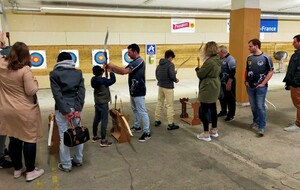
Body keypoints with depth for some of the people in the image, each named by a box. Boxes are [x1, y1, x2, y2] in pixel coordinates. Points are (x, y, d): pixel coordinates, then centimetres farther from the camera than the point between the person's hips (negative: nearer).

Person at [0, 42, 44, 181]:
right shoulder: (25, 70, -18)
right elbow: (31, 91, -19)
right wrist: (34, 81, -1)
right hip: (25, 111, -6)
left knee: (14, 140, 16)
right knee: (29, 140, 6)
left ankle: (17, 169, 32)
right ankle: (31, 172, 15)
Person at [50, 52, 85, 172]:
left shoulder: (54, 74, -3)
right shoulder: (78, 73, 5)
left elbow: (57, 94, -11)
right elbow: (82, 91, -3)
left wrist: (66, 111, -12)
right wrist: (78, 109, -7)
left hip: (61, 109, -3)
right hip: (75, 107, 3)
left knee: (63, 136, 4)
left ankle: (66, 165, 14)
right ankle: (78, 160, 26)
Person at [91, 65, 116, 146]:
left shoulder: (93, 80, 0)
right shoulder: (103, 80, -20)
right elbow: (113, 80, -16)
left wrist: (104, 69, 10)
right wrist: (111, 71, -6)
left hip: (97, 102, 8)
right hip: (103, 103, -8)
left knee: (96, 119, 16)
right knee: (104, 120, -5)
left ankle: (95, 137, 27)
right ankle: (103, 141, -4)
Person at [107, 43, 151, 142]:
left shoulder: (139, 61, -18)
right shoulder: (134, 62, 14)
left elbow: (124, 71, -25)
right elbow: (123, 72, 11)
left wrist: (113, 66, -14)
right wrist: (111, 69, -1)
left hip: (139, 92, -10)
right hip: (133, 91, 10)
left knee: (142, 112, -6)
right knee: (135, 110, 20)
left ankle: (147, 133, 1)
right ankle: (137, 127, 35)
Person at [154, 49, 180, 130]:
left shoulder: (159, 65, 9)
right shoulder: (170, 64, -14)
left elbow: (156, 75, 13)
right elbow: (172, 76, -22)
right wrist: (176, 80, -3)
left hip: (160, 86, 7)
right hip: (168, 87, -7)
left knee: (159, 103, 16)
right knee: (170, 105, -1)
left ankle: (157, 120, 25)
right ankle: (170, 124, 2)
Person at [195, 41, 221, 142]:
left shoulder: (209, 62, -22)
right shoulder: (217, 60, 8)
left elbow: (200, 74, -16)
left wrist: (197, 69, 5)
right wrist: (201, 69, 10)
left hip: (207, 89, -10)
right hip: (214, 87, 10)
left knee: (204, 110, -2)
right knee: (213, 108, 17)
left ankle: (206, 134, 4)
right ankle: (214, 130, 29)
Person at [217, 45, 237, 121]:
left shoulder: (230, 59, -18)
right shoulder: (221, 59, 10)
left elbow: (232, 73, -22)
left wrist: (229, 84, -23)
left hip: (229, 83, -9)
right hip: (222, 83, 9)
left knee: (230, 99, 2)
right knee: (222, 98, 17)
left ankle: (231, 115, 13)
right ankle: (223, 111, 34)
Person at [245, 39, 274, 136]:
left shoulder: (266, 58, -9)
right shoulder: (249, 58, 6)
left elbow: (270, 72, -7)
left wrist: (263, 83, -12)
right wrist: (246, 81, 7)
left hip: (261, 87, -5)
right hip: (250, 87, 5)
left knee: (260, 107, -4)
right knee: (253, 106, 14)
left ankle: (262, 127, 2)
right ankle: (256, 122, 32)